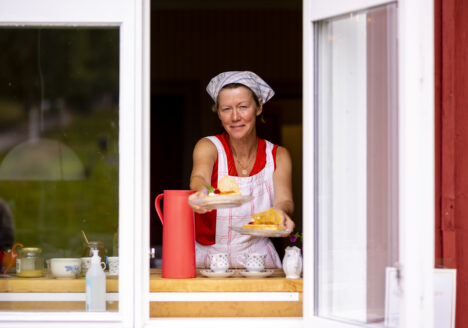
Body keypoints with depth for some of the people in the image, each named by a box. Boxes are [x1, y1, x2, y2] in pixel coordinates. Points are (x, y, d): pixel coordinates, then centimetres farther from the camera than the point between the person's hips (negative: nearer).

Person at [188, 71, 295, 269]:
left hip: (258, 260, 1)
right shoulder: (209, 147, -3)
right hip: (208, 261, -1)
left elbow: (284, 199, -8)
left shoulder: (278, 156, 5)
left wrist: (281, 212, -33)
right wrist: (201, 192, -48)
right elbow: (199, 176, -23)